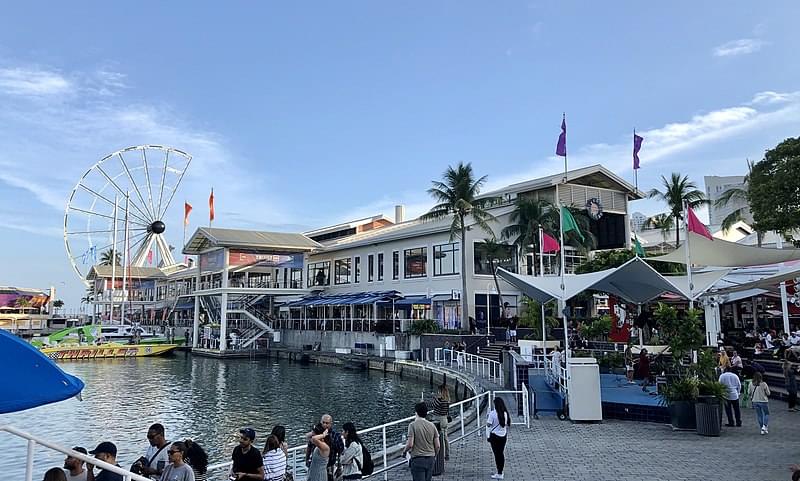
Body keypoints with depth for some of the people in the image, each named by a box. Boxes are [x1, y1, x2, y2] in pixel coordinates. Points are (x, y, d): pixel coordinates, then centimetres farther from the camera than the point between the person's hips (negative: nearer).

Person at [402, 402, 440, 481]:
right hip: (430, 460, 5)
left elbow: (410, 444, -15)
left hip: (418, 459, -5)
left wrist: (404, 451, 5)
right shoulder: (432, 425, 4)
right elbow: (437, 446, 4)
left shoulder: (413, 425, -9)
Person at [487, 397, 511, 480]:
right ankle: (500, 472, 21)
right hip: (503, 436, 5)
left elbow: (488, 424, -14)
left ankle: (499, 474, 3)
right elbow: (507, 425, 7)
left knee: (497, 454, 1)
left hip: (494, 436, -5)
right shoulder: (505, 413, -1)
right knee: (501, 454, 14)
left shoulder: (492, 413, -16)